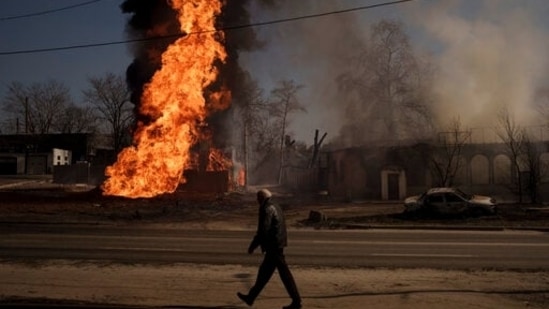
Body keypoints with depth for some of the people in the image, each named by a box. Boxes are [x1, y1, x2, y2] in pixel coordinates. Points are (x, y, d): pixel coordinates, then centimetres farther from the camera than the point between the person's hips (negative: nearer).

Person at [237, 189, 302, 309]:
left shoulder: (267, 209, -14)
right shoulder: (275, 207, 15)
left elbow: (263, 230, -20)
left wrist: (252, 246, -13)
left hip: (273, 246, -10)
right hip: (277, 244, 10)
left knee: (284, 273, -5)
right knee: (264, 271, 14)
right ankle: (251, 297, 23)